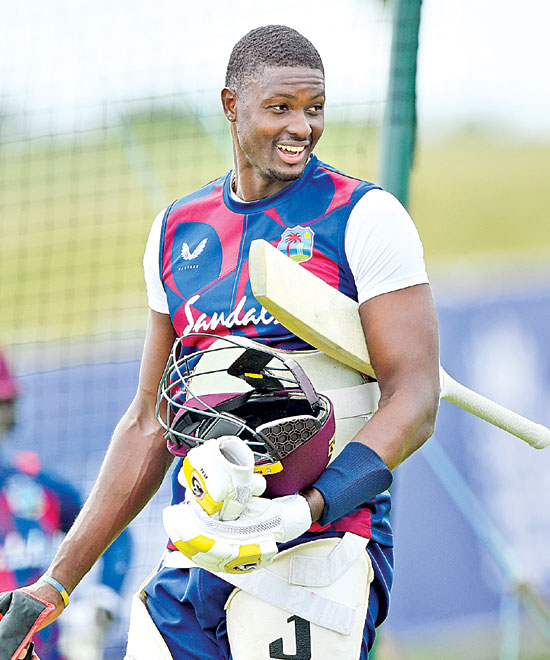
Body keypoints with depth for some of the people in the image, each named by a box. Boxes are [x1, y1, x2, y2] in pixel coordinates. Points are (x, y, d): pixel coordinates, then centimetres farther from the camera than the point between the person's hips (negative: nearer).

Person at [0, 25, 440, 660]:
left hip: (316, 556, -5)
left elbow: (413, 400, -8)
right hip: (194, 557, 5)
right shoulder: (177, 232, 16)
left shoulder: (363, 218, -1)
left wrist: (308, 508, -23)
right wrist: (58, 581, 17)